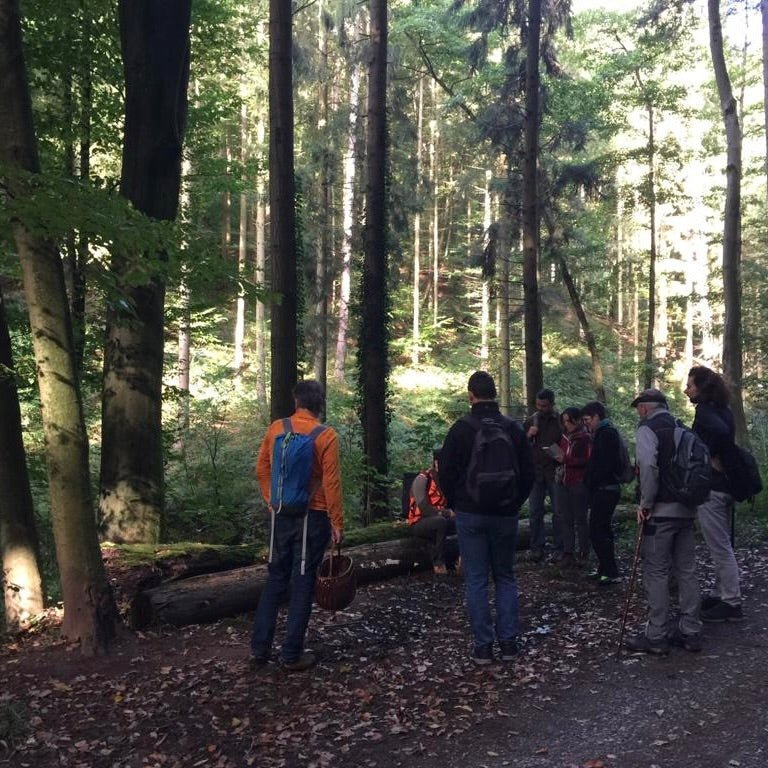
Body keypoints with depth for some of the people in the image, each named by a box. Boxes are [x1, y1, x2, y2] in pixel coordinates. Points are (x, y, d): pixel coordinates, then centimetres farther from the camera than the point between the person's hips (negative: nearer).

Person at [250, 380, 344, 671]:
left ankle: (259, 647, 18)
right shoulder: (326, 436, -12)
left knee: (276, 577, 16)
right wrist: (337, 522, -7)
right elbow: (331, 483, -14)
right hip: (313, 516, -4)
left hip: (281, 514, 4)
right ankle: (292, 655, 11)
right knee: (303, 582, 5)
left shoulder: (275, 429, -1)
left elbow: (261, 470, 4)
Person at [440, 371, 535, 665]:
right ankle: (508, 641, 12)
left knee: (476, 580, 3)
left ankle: (483, 645, 5)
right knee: (505, 577, 14)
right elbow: (528, 473, 5)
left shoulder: (461, 429, -9)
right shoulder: (514, 429, 0)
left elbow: (446, 472, -5)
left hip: (470, 514, -3)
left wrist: (454, 503, 10)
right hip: (505, 515, 3)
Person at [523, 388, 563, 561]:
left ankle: (559, 548, 10)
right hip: (535, 472, 3)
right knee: (534, 511, 3)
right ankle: (537, 548, 9)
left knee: (558, 511, 2)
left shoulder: (561, 421, -2)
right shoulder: (530, 421, 8)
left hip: (555, 472, -3)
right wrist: (528, 435, -8)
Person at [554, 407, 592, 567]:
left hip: (578, 483, -6)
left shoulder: (585, 438, -7)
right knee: (565, 519, 4)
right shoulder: (564, 436, 14)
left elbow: (588, 461, -14)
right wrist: (556, 455, 4)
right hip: (562, 482, 6)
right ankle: (568, 553, 7)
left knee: (580, 519, 1)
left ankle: (583, 553, 10)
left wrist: (566, 459, -18)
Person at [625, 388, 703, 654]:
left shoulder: (648, 428, -8)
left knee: (656, 573, -2)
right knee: (687, 571, 11)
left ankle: (656, 637, 2)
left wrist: (645, 503, -15)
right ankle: (690, 632, 17)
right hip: (687, 510, 7)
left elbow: (648, 466, -23)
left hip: (661, 512, -7)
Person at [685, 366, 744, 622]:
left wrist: (712, 458, -20)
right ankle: (720, 594, 25)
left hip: (711, 487, -10)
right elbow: (726, 437, 13)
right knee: (722, 545, 16)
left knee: (720, 547, -3)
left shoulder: (704, 410, -14)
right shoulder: (722, 410, 13)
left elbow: (719, 431, -32)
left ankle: (732, 603, 2)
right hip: (725, 485, 10)